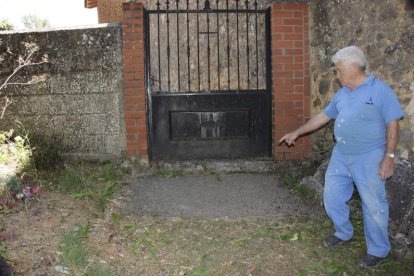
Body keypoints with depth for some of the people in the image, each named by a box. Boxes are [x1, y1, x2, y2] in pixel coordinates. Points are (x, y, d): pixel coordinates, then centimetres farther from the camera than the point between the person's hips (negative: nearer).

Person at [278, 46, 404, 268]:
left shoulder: (380, 90, -11)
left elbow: (392, 124, -11)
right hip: (340, 155, 7)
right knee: (332, 198, 13)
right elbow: (323, 116, 17)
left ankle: (378, 250, 19)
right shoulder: (342, 93, 9)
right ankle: (343, 234, 36)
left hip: (368, 158, -7)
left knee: (373, 206, 1)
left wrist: (389, 157, -16)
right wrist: (296, 133, 17)